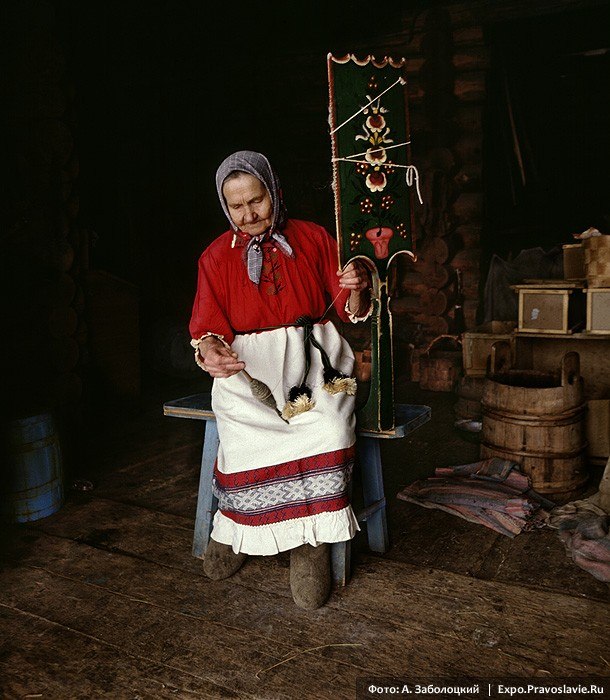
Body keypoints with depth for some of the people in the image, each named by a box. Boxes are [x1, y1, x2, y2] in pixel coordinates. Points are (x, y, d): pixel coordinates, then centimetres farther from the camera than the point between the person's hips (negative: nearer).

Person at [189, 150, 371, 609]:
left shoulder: (314, 238, 11)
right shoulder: (217, 257, 12)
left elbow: (351, 312, 10)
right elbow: (208, 326, 4)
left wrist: (358, 289, -13)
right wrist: (210, 350, -20)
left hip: (313, 355, 0)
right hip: (248, 361, 1)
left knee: (328, 425, -32)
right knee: (245, 427, -32)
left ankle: (310, 540, -17)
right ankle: (237, 528, -9)